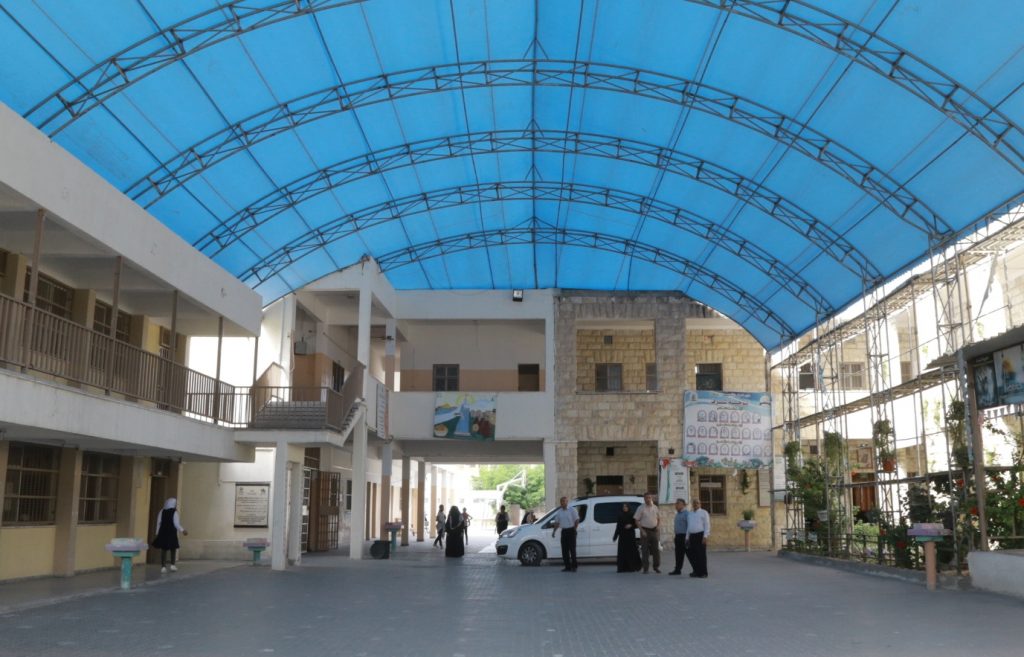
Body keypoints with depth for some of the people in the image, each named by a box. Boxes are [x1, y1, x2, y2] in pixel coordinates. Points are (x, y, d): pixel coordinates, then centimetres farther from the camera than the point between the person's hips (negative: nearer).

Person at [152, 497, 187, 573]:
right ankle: (172, 565, 2)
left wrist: (157, 533, 12)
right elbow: (176, 524, -9)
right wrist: (182, 530, 4)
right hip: (172, 534, -4)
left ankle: (163, 566, 6)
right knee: (173, 550, 10)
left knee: (163, 550, 8)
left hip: (163, 533, 4)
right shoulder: (175, 513, -9)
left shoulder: (162, 512, 5)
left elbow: (159, 523, 6)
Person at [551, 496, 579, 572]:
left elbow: (577, 520, -4)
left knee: (572, 549, -6)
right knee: (564, 550, 4)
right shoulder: (559, 512, 12)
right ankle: (567, 567, 9)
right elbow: (557, 522, 16)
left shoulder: (572, 510, -3)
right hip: (564, 531, 5)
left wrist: (574, 529, -9)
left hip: (571, 531, -5)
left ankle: (574, 566, -2)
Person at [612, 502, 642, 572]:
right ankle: (622, 567, 1)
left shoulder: (632, 515, 0)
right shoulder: (620, 516, 9)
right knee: (622, 551, -1)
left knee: (631, 551, -4)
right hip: (622, 536, 3)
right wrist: (615, 536, 11)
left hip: (630, 536, -3)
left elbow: (636, 524, 1)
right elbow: (618, 526, 12)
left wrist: (631, 526, -18)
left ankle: (632, 567, 3)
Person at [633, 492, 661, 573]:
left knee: (656, 549, 7)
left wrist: (657, 526, 5)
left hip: (654, 530, 4)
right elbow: (637, 520, -6)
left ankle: (656, 567, 20)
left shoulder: (655, 507, 7)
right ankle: (645, 568, 2)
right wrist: (642, 530, -14)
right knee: (645, 550, -3)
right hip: (645, 530, -4)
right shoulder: (641, 508, -5)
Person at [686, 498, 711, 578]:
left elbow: (707, 526, -6)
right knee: (692, 555, 4)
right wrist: (687, 538, 13)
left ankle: (703, 573, 4)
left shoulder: (704, 513, 1)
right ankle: (697, 571, 17)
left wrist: (705, 537, -15)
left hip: (701, 535, -5)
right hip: (692, 536, 6)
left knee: (701, 555, -4)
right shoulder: (690, 514, 18)